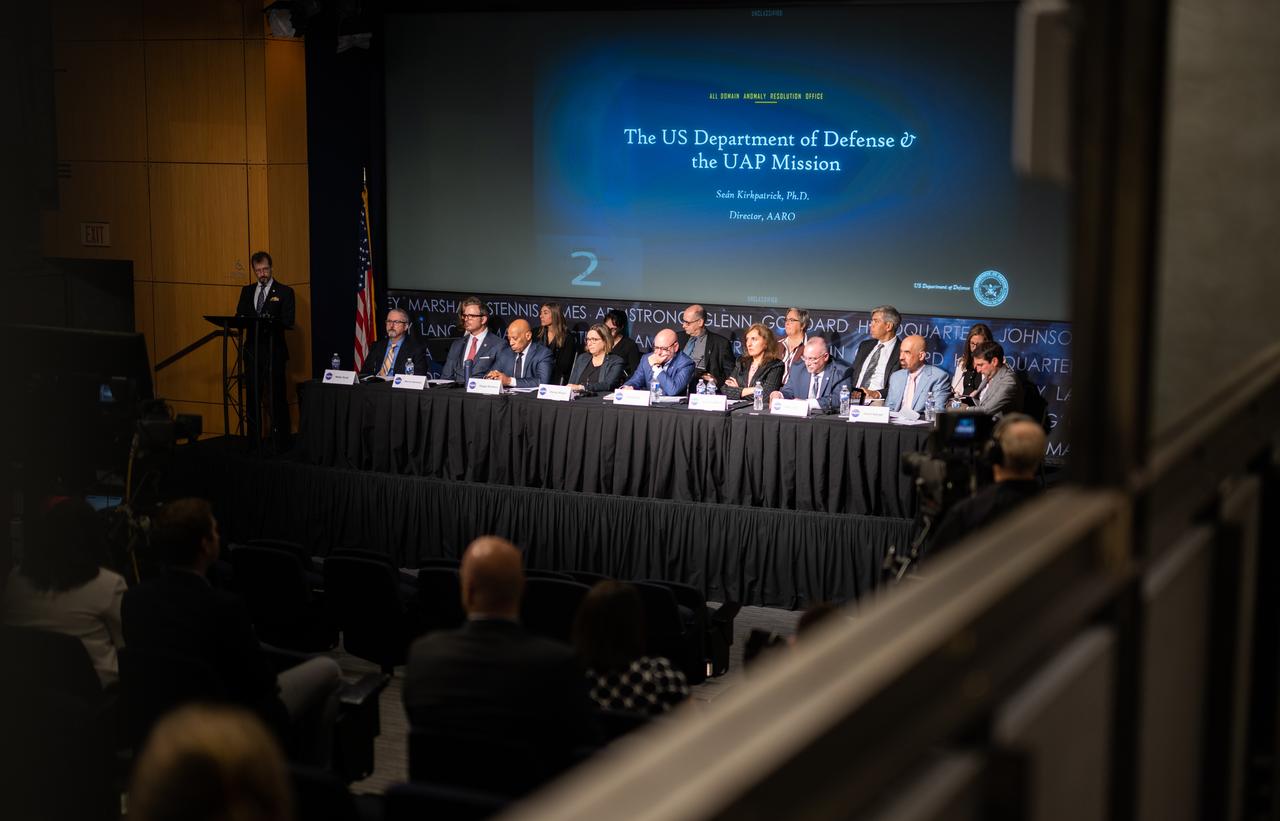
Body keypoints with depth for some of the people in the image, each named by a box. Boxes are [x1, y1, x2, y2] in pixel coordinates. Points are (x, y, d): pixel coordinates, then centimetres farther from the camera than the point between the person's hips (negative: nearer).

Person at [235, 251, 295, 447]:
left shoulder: (284, 292, 0)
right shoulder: (247, 291, 15)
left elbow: (288, 322, -8)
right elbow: (239, 316, 12)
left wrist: (270, 321, -25)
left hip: (274, 351, -5)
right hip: (252, 350, 5)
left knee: (277, 397, -4)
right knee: (252, 395, 8)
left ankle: (280, 441, 1)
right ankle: (253, 440, 15)